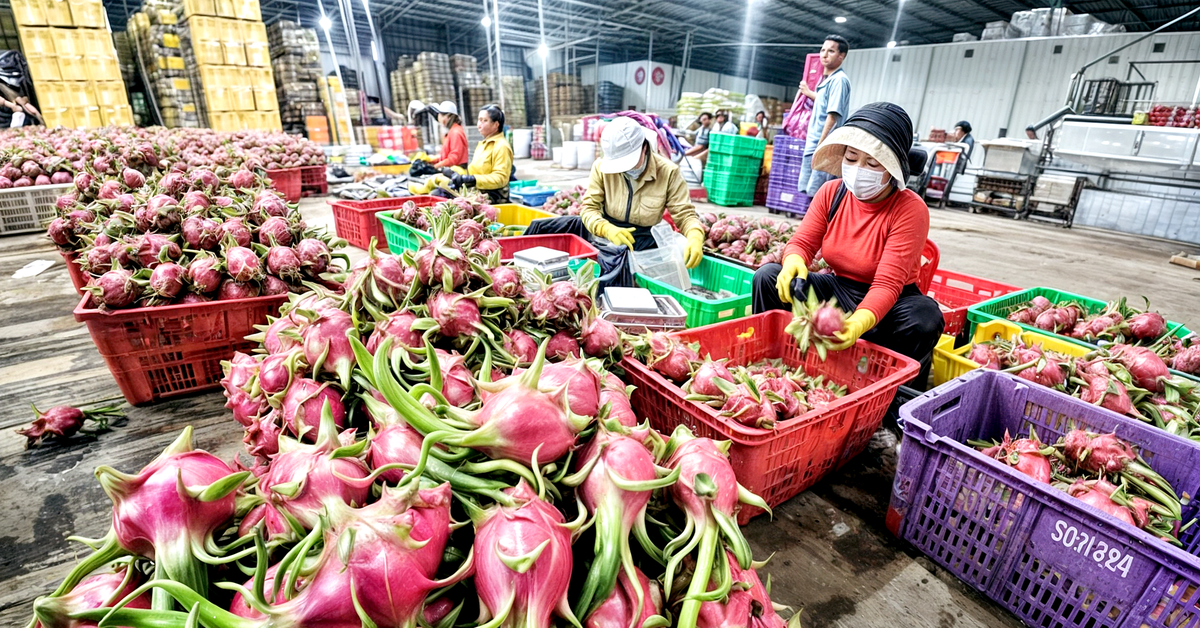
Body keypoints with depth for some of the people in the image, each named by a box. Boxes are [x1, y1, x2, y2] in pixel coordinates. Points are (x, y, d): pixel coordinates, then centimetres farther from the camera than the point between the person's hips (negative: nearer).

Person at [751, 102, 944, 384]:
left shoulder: (910, 209, -18)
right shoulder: (831, 193, -4)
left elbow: (887, 285, -25)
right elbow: (802, 243, -4)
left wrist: (859, 323, -45)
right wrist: (793, 262, -31)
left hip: (886, 306, -3)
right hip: (838, 291, 3)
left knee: (925, 317, -37)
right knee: (768, 276, -18)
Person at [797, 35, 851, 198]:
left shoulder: (839, 80, -10)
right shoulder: (826, 80, 17)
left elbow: (832, 117, -17)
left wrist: (819, 148, -20)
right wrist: (809, 93, 45)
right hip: (812, 147, 10)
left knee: (816, 195, -12)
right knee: (808, 193, 11)